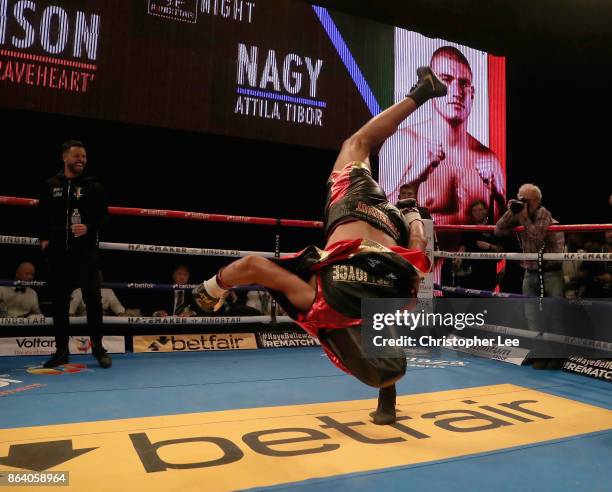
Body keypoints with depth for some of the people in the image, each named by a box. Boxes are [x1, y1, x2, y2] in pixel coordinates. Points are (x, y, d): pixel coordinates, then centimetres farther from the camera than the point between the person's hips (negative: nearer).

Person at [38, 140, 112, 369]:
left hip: (86, 250, -2)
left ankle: (98, 346, 4)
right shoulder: (50, 185, 10)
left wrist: (89, 227, -16)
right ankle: (61, 350, 16)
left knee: (93, 297, -9)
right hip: (58, 251, 3)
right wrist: (44, 238, 1)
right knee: (59, 300, 6)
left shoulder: (93, 186, 4)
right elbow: (42, 216, 14)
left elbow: (104, 216, 2)